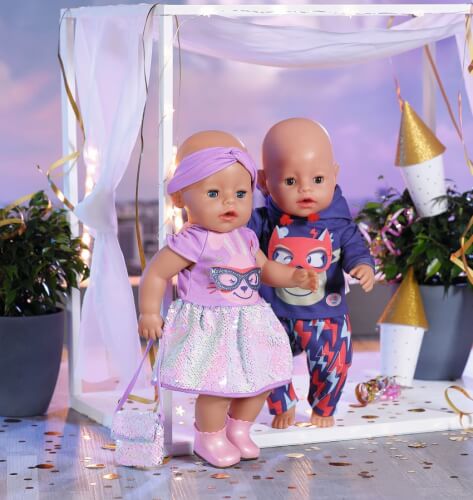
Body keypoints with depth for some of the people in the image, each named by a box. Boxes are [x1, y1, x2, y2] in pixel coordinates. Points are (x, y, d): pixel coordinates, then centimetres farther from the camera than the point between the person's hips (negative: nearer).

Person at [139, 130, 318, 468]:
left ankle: (238, 430, 34)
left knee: (259, 380, 12)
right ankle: (210, 438, 15)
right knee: (218, 385, -9)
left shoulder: (245, 238, 6)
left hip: (249, 326, 8)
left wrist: (294, 277, 5)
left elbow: (265, 269, 21)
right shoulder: (192, 242, -17)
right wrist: (149, 314, -14)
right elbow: (156, 274, -13)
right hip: (210, 329, -7)